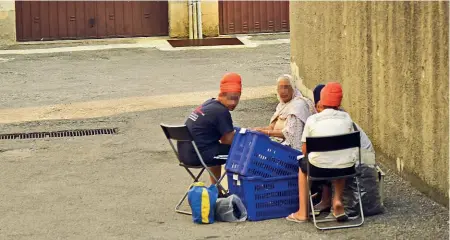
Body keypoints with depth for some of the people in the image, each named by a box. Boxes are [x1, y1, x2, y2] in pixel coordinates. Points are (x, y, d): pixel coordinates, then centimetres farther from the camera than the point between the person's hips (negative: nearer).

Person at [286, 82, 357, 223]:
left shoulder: (312, 120, -2)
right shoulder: (346, 117, 4)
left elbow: (304, 149, 4)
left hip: (319, 169, -2)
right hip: (347, 168, 2)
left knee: (302, 164, 33)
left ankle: (302, 213, 31)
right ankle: (338, 200, 22)